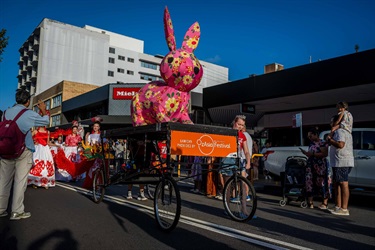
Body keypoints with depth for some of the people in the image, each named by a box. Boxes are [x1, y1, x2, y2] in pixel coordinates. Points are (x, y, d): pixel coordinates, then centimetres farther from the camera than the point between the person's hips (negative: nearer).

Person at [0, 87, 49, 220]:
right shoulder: (29, 114, -8)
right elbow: (46, 121, 6)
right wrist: (43, 110, 20)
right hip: (23, 151, -5)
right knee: (20, 181, 2)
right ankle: (17, 212, 9)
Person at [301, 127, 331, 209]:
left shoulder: (322, 143, -6)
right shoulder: (311, 144, 17)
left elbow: (325, 154, -18)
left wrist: (312, 154, -20)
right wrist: (306, 153, 6)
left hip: (321, 167, -7)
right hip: (311, 166, 7)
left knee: (322, 183, -4)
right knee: (309, 183, 2)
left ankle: (325, 203, 6)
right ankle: (310, 202, 8)